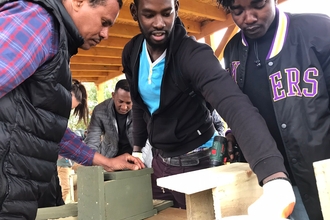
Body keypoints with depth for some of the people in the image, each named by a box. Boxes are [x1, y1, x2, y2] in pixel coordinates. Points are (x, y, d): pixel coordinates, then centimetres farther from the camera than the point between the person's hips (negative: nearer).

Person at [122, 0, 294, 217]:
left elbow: (235, 105, -40)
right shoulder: (131, 53, -5)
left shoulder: (193, 54, -25)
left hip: (195, 161, -5)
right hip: (160, 160, 6)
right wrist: (137, 148, 10)